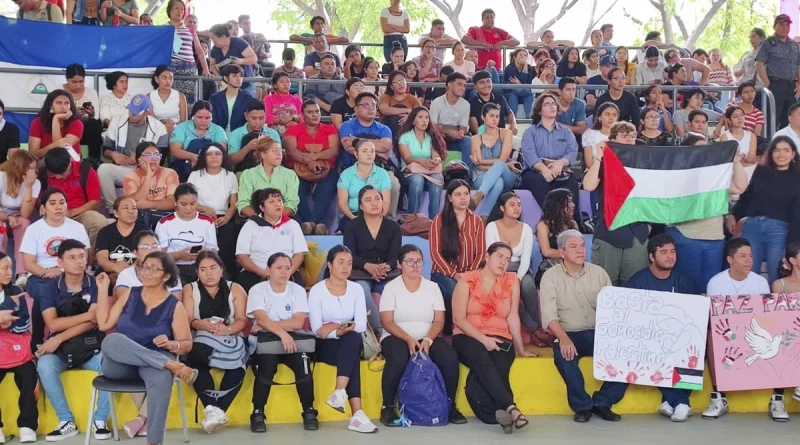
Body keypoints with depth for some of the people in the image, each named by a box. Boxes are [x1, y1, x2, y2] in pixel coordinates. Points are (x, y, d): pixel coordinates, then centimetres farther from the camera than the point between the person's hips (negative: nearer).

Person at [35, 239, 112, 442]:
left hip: (91, 346, 0)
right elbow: (53, 324, -11)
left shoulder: (96, 284, -2)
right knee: (44, 366, -31)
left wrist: (59, 338, -20)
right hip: (60, 349, 0)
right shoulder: (50, 287, -1)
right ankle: (66, 421, -18)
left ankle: (100, 419, -13)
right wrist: (87, 315, -16)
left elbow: (94, 322, -13)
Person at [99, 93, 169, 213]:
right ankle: (112, 208, -17)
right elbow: (105, 149, 14)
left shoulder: (158, 128, 4)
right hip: (121, 170, 3)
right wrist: (113, 154, -9)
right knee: (103, 169, -30)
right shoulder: (117, 122, 12)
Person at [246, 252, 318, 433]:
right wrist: (281, 332, -37)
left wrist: (268, 325, -16)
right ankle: (258, 414, -20)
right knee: (268, 361, -33)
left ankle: (309, 412, -13)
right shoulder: (257, 290, -3)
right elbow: (262, 320, -19)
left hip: (290, 340, 2)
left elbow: (298, 323, -11)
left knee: (302, 361, -28)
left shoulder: (298, 290, 2)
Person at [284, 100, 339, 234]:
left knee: (327, 189, -33)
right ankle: (311, 223, -44)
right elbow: (292, 150, -6)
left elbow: (334, 150, -1)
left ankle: (313, 222, -47)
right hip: (298, 170, 0)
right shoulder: (293, 130, 11)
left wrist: (314, 156, -17)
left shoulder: (329, 129, 14)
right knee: (297, 189, -34)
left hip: (325, 170, 1)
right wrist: (308, 161, -24)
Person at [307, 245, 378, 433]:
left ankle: (340, 393, -47)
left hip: (350, 345, 3)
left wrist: (336, 327, -20)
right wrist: (343, 329, -24)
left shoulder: (356, 289, 6)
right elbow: (317, 329, -13)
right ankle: (356, 414, -46)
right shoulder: (317, 290, -4)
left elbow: (361, 325, -6)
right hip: (325, 346, -3)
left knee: (353, 339, -35)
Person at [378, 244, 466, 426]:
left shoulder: (432, 287, 7)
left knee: (450, 357, -27)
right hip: (397, 337, -3)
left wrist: (428, 339, -19)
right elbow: (387, 322, -8)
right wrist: (409, 339, -22)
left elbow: (439, 321, 1)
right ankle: (387, 407, -20)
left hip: (427, 338, 3)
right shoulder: (391, 287, -1)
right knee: (398, 359, -38)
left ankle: (450, 405, -9)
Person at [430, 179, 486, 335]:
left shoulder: (476, 221, 9)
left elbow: (481, 252, 4)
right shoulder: (439, 220, 0)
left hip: (468, 273, 2)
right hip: (444, 273, -2)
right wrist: (453, 274, -16)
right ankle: (448, 329, -13)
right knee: (452, 289, -35)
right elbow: (435, 252, -7)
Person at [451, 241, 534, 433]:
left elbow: (512, 317, 5)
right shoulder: (467, 280, 0)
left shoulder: (512, 281, 7)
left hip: (499, 339, 3)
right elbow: (459, 319, -6)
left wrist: (521, 350, 1)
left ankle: (501, 411, -47)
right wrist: (483, 339, -16)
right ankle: (510, 408, -48)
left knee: (499, 368, -32)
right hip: (468, 337, -3)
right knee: (482, 360, -36)